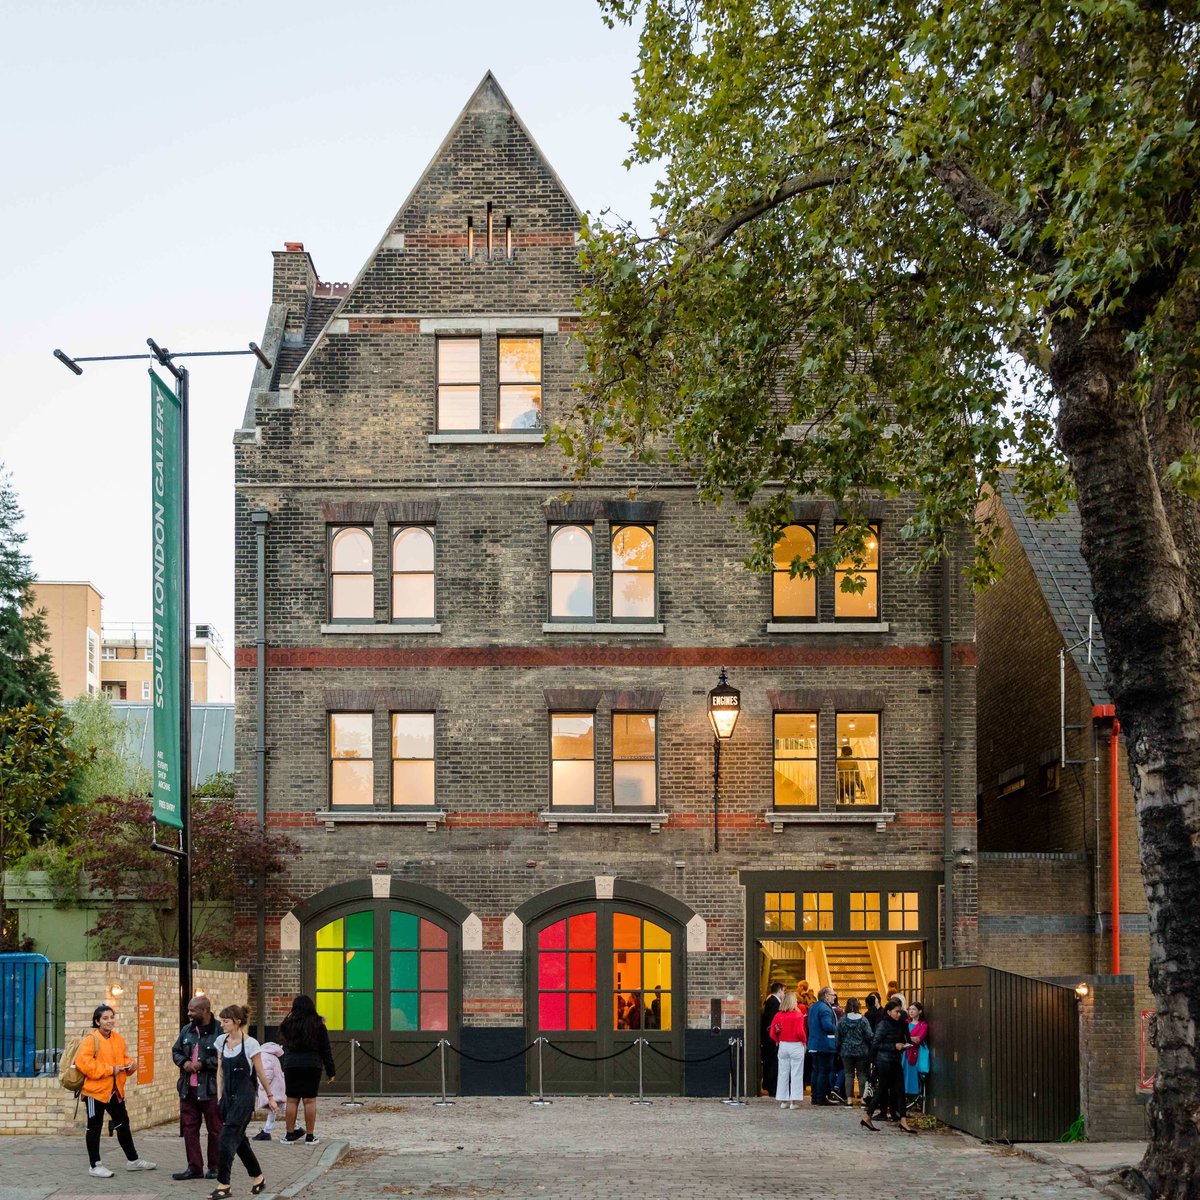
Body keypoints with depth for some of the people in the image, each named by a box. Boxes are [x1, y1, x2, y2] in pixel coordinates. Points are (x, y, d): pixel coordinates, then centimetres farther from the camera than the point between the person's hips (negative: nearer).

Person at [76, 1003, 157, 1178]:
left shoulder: (118, 1039, 8)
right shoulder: (91, 1039, -15)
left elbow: (124, 1058, 21)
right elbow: (83, 1062, -24)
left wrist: (130, 1064, -4)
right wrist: (109, 1070, -23)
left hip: (115, 1090, 7)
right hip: (96, 1090, -7)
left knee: (123, 1124, 17)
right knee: (95, 1127, 4)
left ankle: (132, 1160, 30)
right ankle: (94, 1165, 13)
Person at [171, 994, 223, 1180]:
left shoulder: (219, 1031, -12)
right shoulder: (187, 1030, 11)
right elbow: (176, 1051, 19)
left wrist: (203, 1064, -19)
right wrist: (184, 1062, -1)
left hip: (211, 1089, -6)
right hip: (188, 1088, 6)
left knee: (215, 1129, 4)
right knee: (189, 1128, 8)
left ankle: (215, 1166, 16)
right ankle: (194, 1167, 16)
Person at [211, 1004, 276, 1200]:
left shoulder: (250, 1044, -11)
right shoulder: (221, 1041, 5)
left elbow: (260, 1073, -4)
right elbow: (220, 1071, 13)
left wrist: (270, 1097, 4)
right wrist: (219, 1097, 9)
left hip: (244, 1096, -7)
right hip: (228, 1095, 7)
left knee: (227, 1138, -12)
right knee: (238, 1139, 12)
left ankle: (224, 1184, -9)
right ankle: (258, 1177, 27)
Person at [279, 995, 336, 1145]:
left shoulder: (288, 1024, 3)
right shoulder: (318, 1025, 0)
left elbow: (284, 1045, 13)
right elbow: (325, 1049, 3)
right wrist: (330, 1071, 7)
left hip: (291, 1065, 1)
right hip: (312, 1065, -1)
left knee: (292, 1100, 7)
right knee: (310, 1100, 1)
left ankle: (290, 1134, 11)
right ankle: (310, 1135, 4)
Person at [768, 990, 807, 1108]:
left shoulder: (778, 1015, 0)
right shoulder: (798, 1015, -11)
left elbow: (772, 1033, -2)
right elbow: (800, 1031, -18)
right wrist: (804, 1041, 0)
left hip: (783, 1045, 4)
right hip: (796, 1046, -4)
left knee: (783, 1073, 10)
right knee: (796, 1074, 2)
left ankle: (783, 1101, 13)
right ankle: (794, 1101, 0)